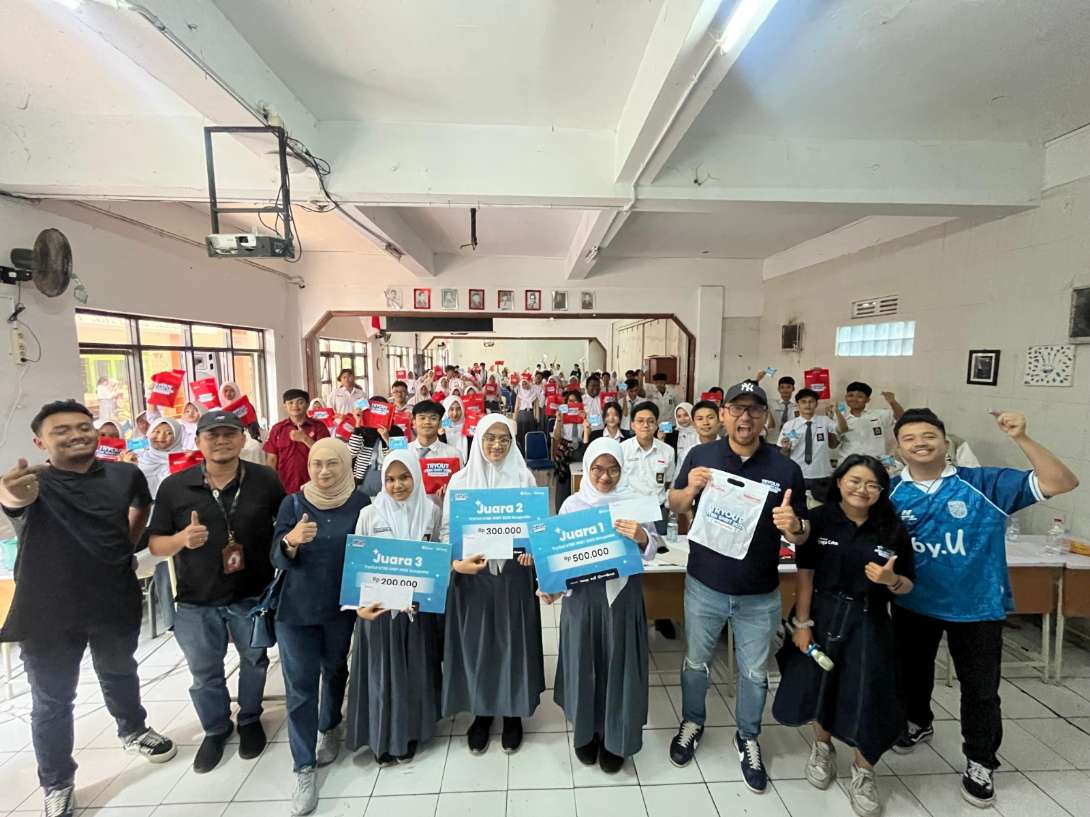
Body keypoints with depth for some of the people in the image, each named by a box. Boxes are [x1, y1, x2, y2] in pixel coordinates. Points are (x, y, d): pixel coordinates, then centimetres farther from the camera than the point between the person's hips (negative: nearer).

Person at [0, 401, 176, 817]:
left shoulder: (125, 474, -6)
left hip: (116, 604, 3)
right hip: (47, 612, -2)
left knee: (119, 675, 25)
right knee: (52, 702, 13)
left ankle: (134, 731, 50)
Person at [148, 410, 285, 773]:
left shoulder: (265, 480, -10)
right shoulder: (174, 486, -8)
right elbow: (155, 544, -2)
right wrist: (182, 539, -23)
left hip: (253, 594, 0)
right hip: (196, 600, 1)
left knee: (254, 661, 18)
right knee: (204, 673, 19)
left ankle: (250, 720, 45)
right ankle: (215, 730, 45)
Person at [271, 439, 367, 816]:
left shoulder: (361, 503, -10)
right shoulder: (293, 503, -8)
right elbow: (278, 560, -11)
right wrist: (291, 541, -33)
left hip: (342, 606, 1)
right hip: (296, 608, 0)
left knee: (335, 670, 20)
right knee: (300, 686, 5)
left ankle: (329, 729, 46)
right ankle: (304, 768, 22)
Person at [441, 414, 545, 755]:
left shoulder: (524, 478, -1)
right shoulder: (460, 479, -1)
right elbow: (448, 529, 0)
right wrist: (456, 562, -16)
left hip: (514, 572, 0)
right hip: (472, 573, 1)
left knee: (513, 641, 10)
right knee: (476, 643, 11)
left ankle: (513, 713, 32)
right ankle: (481, 712, 33)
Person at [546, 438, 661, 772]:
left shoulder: (634, 502, -4)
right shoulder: (572, 504, 0)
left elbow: (651, 550, -10)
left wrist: (641, 536, -32)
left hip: (622, 594, -1)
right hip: (581, 594, 1)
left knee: (617, 663, 8)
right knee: (582, 661, 10)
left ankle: (615, 737, 31)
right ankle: (585, 730, 35)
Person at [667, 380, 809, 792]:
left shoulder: (786, 468, -11)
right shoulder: (701, 455, -10)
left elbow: (801, 533, -4)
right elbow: (675, 506, 1)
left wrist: (793, 527, -28)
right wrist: (691, 488, -21)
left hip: (760, 595, 0)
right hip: (704, 586, 1)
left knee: (755, 673, 20)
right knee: (695, 662, 21)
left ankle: (748, 739, 46)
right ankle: (692, 723, 48)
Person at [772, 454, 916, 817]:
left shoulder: (893, 530, -6)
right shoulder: (819, 519, -12)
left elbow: (907, 586, 2)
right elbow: (806, 574, -10)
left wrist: (891, 580, -21)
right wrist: (802, 623, -9)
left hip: (868, 622, 1)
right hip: (822, 615, -1)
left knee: (867, 698, 3)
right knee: (819, 686, 14)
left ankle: (863, 772, 33)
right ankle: (822, 746, 46)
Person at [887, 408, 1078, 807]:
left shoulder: (984, 483, -13)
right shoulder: (890, 492, -11)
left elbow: (1062, 483, -16)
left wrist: (1022, 438, -26)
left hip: (976, 606, -1)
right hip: (912, 604, 2)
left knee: (980, 689, 15)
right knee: (911, 673, 23)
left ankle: (980, 762, 38)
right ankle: (918, 722, 51)